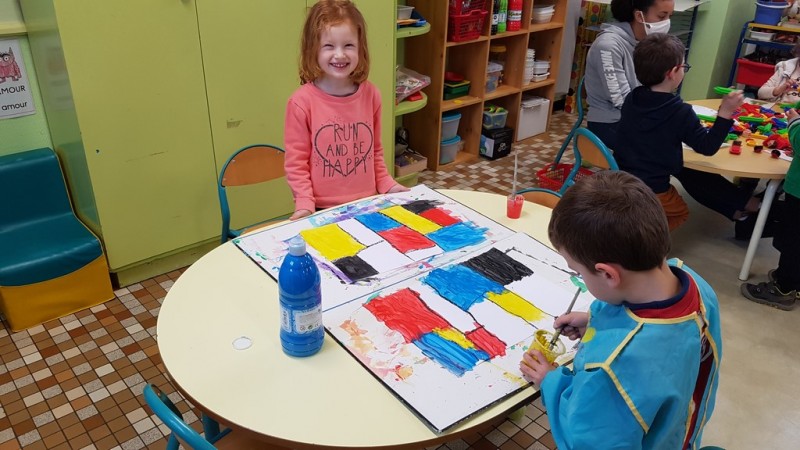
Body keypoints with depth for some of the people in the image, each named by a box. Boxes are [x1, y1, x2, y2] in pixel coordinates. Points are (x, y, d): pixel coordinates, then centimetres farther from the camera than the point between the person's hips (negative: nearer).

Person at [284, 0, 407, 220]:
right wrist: (305, 204, -17)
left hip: (367, 205, 3)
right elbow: (296, 161, -8)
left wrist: (387, 185, 4)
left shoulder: (371, 94, -2)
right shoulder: (302, 101, -14)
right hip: (323, 211, -3)